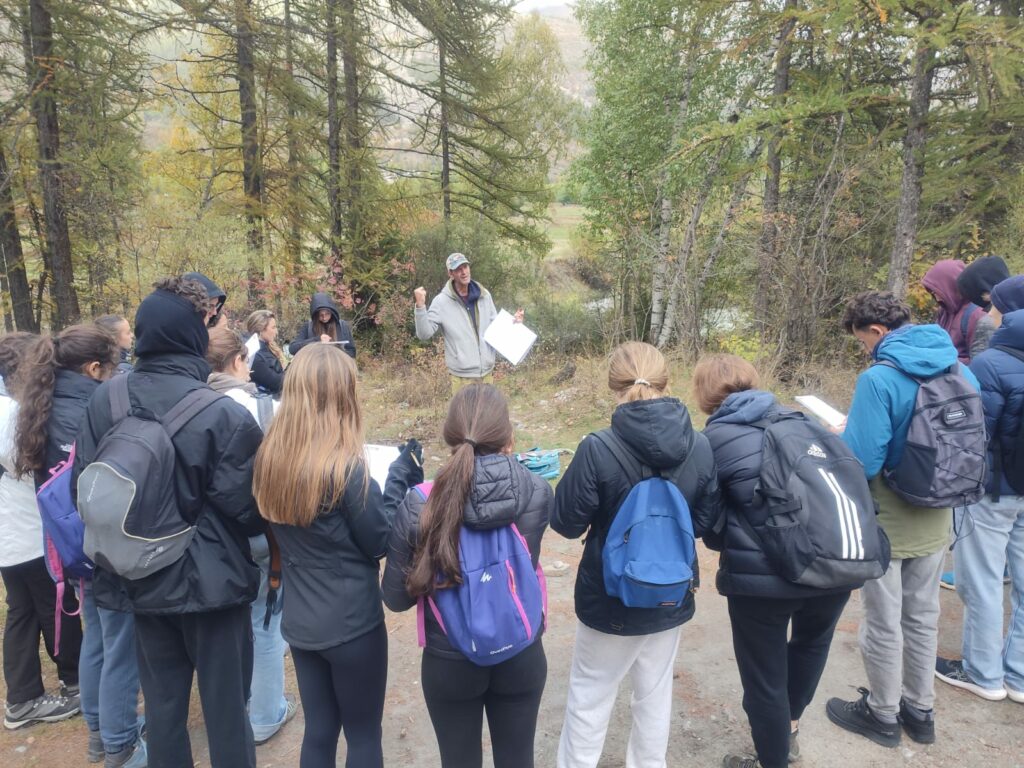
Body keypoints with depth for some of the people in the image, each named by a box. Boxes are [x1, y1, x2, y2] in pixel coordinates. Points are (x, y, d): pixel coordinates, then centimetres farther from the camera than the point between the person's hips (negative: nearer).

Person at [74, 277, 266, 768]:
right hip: (210, 578, -5)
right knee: (225, 703, 11)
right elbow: (244, 507, -18)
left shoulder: (102, 404, -5)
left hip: (141, 579, 5)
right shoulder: (223, 413, -21)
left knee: (162, 701, 20)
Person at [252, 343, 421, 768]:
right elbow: (379, 542, -13)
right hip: (352, 622, -6)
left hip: (300, 620, 6)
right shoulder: (346, 467, -24)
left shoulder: (271, 456, -5)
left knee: (318, 730, 21)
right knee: (364, 734, 15)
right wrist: (400, 478, -7)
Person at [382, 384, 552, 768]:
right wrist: (508, 464, 14)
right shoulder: (537, 493, -19)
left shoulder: (419, 507, -21)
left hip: (449, 664, 0)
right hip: (521, 659, 1)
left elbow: (396, 598, -9)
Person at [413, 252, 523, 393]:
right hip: (462, 377, -4)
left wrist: (513, 322, -5)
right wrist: (420, 306, -27)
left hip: (486, 372, 5)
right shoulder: (442, 301, -10)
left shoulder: (484, 295, 3)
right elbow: (424, 334, -15)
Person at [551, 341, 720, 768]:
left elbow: (567, 524, -12)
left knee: (590, 696, 17)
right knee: (655, 693, 23)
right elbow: (705, 523, 1)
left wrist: (570, 480, 5)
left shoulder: (598, 450, -23)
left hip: (610, 599, -3)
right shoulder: (700, 447, -11)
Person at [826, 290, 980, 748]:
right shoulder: (960, 371, -1)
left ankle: (882, 714, 27)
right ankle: (919, 710, 35)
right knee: (922, 616, 20)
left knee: (883, 623, 10)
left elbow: (861, 461, -25)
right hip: (935, 520, 7)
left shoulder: (880, 379, -24)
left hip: (887, 523, -7)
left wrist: (838, 439, -5)